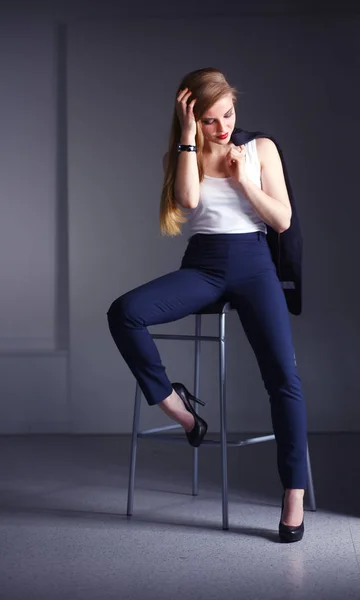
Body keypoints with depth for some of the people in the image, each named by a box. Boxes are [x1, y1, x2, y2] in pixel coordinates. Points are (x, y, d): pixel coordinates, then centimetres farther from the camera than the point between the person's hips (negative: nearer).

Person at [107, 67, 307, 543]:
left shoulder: (261, 150, 8)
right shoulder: (179, 157, 9)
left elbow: (283, 220, 4)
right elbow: (188, 198, -13)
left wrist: (244, 180, -7)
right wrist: (189, 134, -10)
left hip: (253, 263, -1)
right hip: (201, 265, 1)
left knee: (282, 374, -16)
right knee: (124, 313, -27)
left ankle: (294, 498, -9)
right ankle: (174, 404, -8)